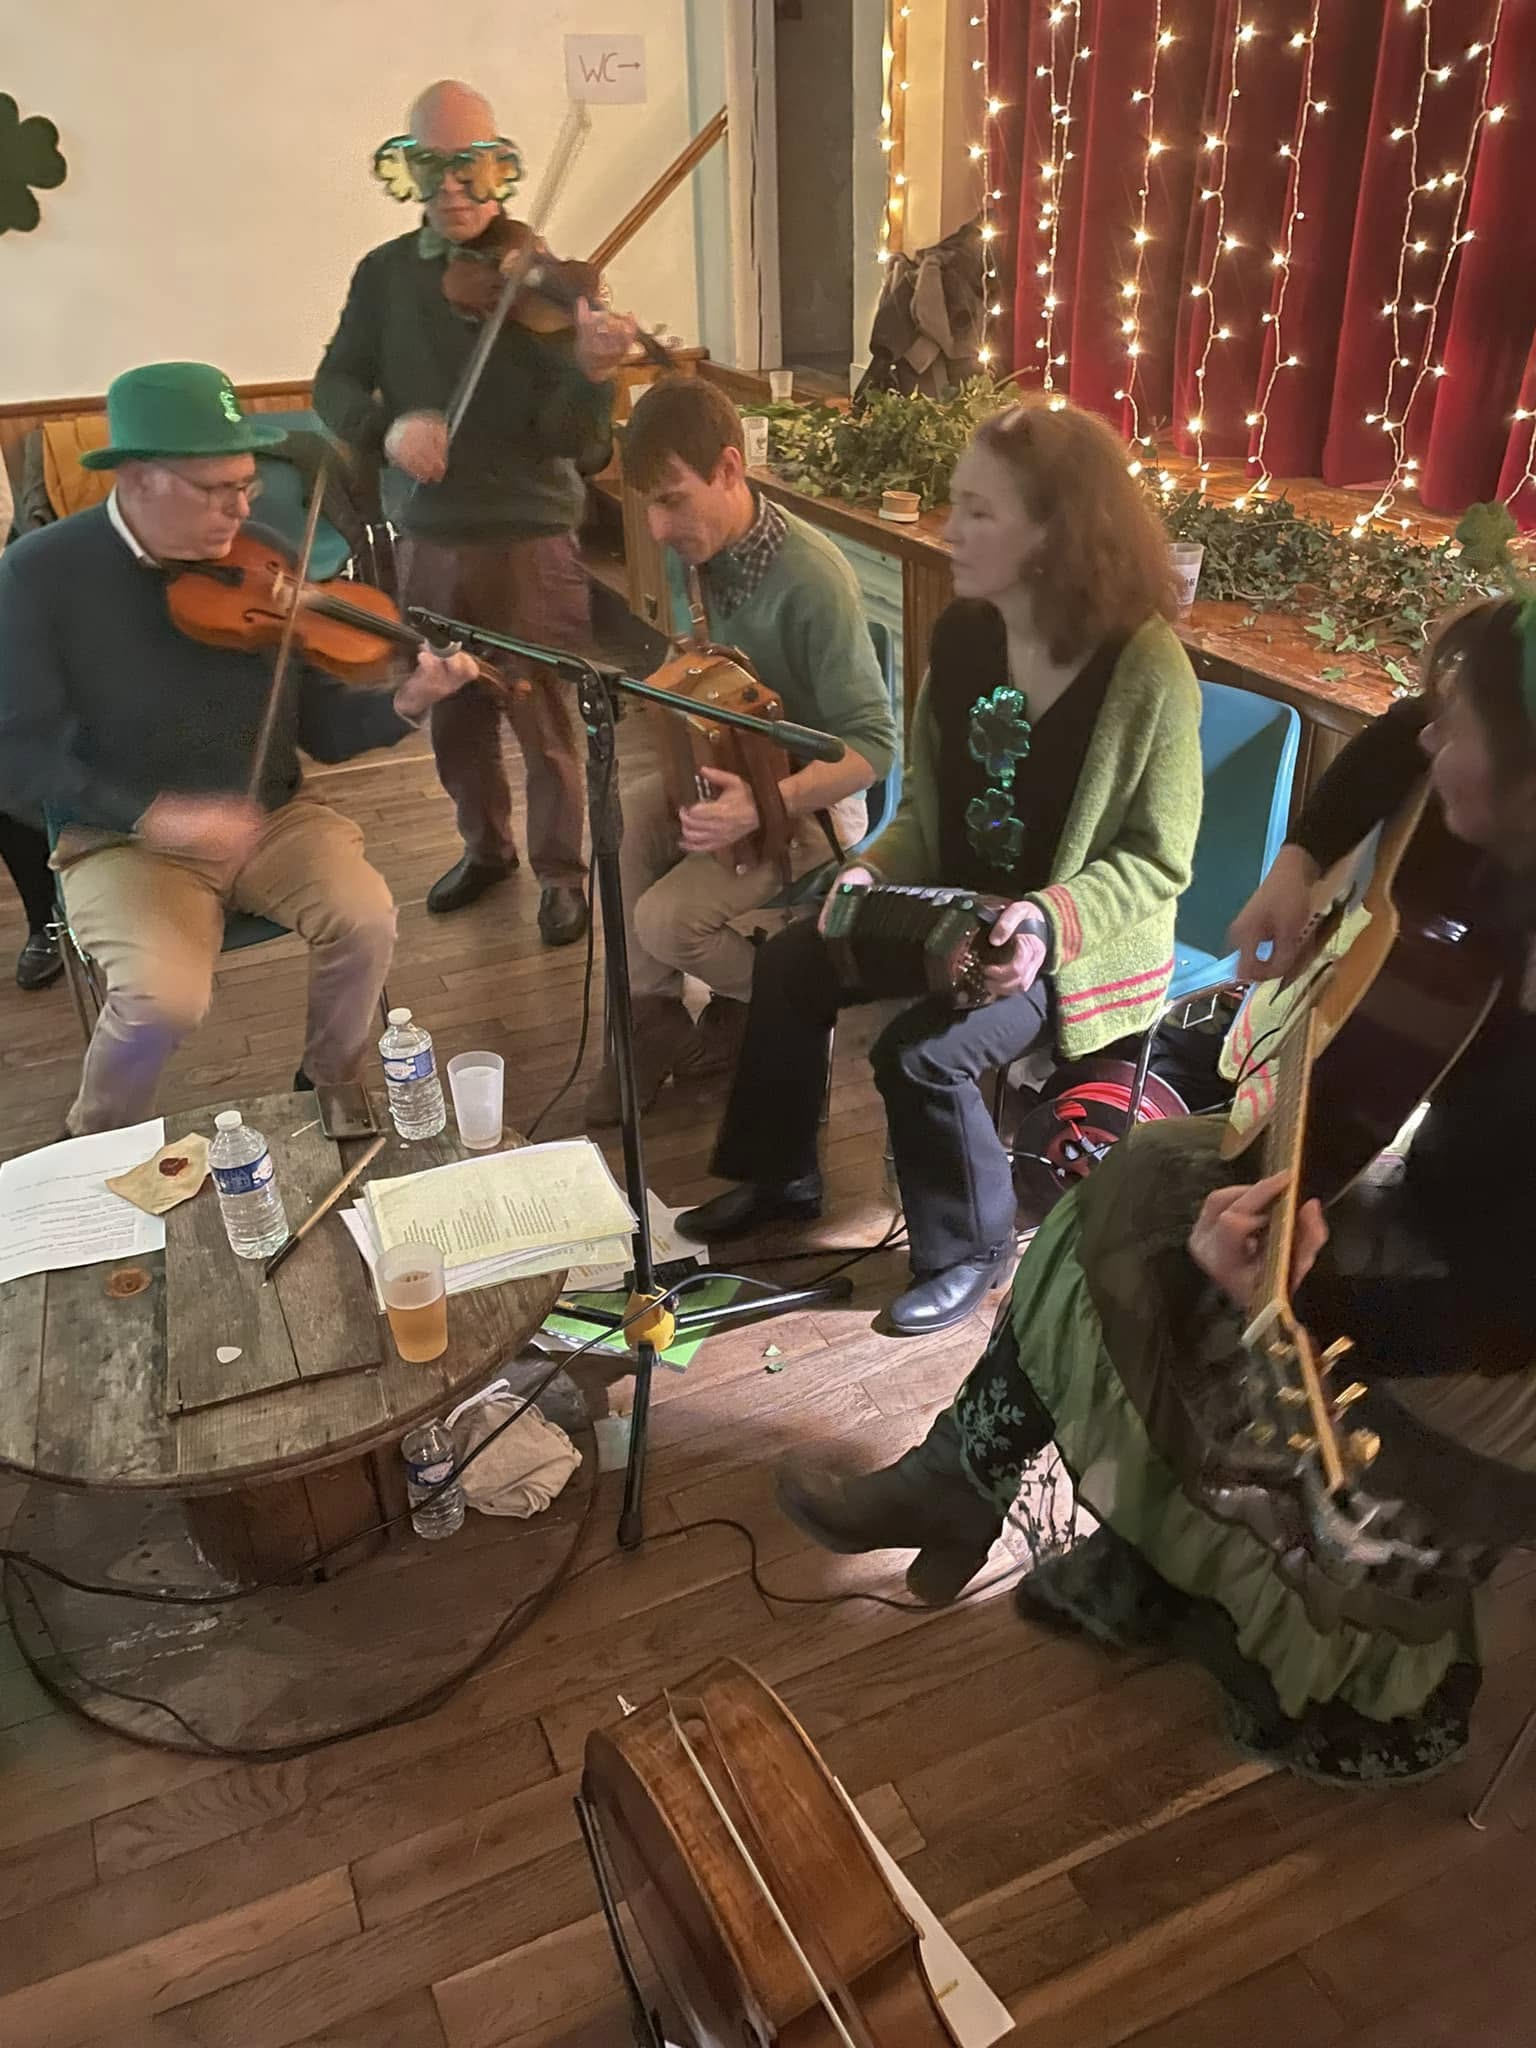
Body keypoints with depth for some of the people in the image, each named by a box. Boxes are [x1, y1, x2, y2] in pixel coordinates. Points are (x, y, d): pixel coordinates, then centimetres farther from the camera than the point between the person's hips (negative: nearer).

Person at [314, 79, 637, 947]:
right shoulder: (384, 274, 4)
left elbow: (570, 441, -15)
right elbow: (335, 384, 2)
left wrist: (592, 374, -36)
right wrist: (386, 423, -19)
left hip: (530, 542, -4)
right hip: (429, 544, 4)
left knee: (545, 720, 4)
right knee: (453, 715, 16)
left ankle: (563, 873, 22)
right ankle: (486, 848, 37)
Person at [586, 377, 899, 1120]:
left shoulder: (812, 579, -27)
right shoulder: (689, 548, -5)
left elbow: (874, 744, -25)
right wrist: (675, 696, -9)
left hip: (808, 796, -7)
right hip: (723, 763, 7)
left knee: (666, 920, -22)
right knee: (620, 824, -20)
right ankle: (654, 1020, -3)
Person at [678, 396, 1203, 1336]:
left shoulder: (1147, 667, -22)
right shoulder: (963, 634, -3)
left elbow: (1159, 860, -17)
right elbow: (931, 802, 6)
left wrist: (1052, 922, -32)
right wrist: (876, 872, -12)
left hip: (1082, 940, -7)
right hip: (954, 907, 7)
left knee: (919, 1051, -25)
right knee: (790, 965, -3)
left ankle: (970, 1249, 4)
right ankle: (779, 1175, 19)